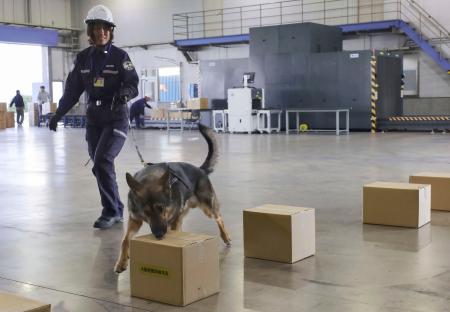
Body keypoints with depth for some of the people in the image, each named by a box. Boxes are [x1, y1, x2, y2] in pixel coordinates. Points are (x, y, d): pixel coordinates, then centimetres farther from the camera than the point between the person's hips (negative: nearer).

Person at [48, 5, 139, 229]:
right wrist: (58, 114, 7)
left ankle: (110, 212, -6)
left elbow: (133, 85, -10)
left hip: (116, 117, -5)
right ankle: (117, 211, 19)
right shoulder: (83, 58, 5)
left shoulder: (120, 56, -7)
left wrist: (124, 93, -33)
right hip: (93, 118, 5)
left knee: (102, 162, -18)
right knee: (99, 166, 5)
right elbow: (72, 89, 10)